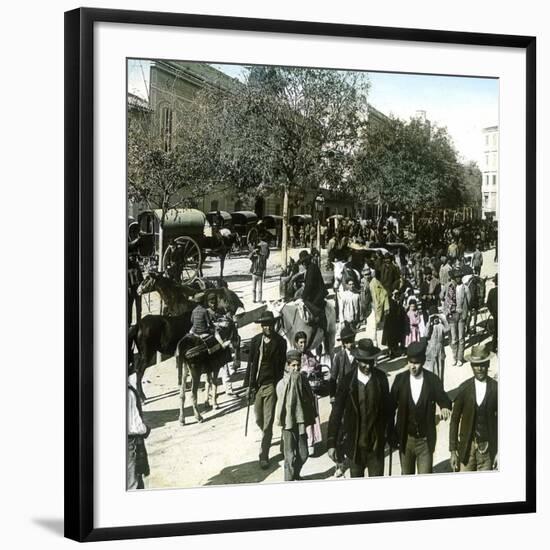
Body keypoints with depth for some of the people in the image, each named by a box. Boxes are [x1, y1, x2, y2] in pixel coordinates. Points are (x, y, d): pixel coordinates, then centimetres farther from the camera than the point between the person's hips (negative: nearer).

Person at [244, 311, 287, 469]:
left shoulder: (280, 342, -3)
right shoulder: (255, 341, 2)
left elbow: (282, 365, 2)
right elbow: (251, 363, 6)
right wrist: (249, 386, 5)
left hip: (271, 385, -3)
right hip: (257, 384, 3)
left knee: (268, 422, -5)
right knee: (259, 419, 15)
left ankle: (264, 456, 0)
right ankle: (267, 436, 46)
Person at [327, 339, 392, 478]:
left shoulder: (381, 378, -5)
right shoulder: (348, 381, -11)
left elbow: (387, 408, 6)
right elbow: (336, 413, -8)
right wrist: (331, 443, -9)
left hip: (376, 444, 1)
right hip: (355, 444, -1)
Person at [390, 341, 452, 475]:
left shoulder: (433, 380, -9)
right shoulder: (400, 379, -6)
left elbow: (444, 399, -7)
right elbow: (391, 406, -1)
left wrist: (445, 407, -32)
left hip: (425, 440, -2)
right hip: (405, 439, 2)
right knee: (406, 474, 17)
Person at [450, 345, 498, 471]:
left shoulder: (496, 388, -5)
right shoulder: (464, 388, -4)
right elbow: (454, 420, 0)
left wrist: (498, 451, 0)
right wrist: (453, 450, -2)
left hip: (487, 448, 0)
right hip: (467, 447, 0)